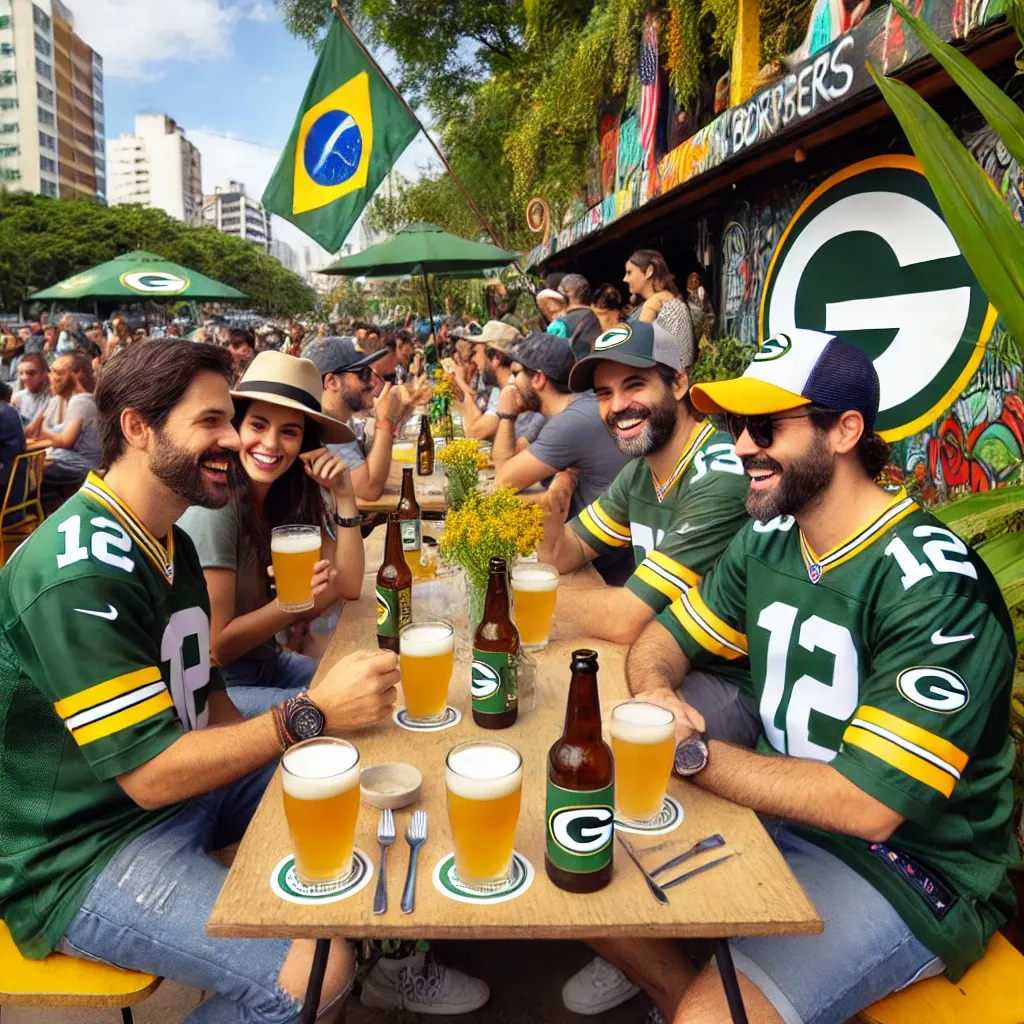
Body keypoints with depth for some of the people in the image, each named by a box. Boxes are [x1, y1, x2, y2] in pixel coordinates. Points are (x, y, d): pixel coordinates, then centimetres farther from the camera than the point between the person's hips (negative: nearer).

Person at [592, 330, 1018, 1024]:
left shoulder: (933, 585, -24)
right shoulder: (769, 540, -2)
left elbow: (868, 804, -26)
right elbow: (664, 639, 9)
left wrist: (693, 752, -20)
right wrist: (654, 693, -14)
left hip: (913, 868, -6)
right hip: (777, 810, 7)